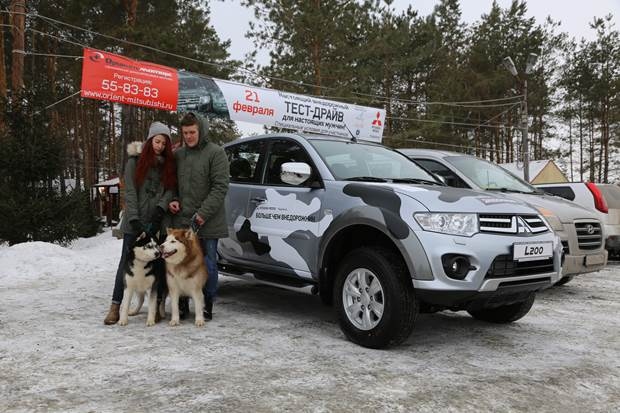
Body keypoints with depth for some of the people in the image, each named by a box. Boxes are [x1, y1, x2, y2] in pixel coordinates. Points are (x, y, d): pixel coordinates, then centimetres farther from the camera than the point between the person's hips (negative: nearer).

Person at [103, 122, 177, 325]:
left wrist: (161, 208, -16)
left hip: (158, 223, 2)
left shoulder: (168, 164, 10)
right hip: (135, 222, -2)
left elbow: (170, 189, 1)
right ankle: (115, 306, 6)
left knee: (157, 262, 3)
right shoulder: (135, 160, 2)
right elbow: (130, 191, -4)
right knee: (126, 262, 1)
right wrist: (134, 218, -13)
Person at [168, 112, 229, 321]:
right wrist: (173, 200, 1)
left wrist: (203, 213, -17)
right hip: (181, 220, 5)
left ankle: (206, 306, 16)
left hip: (207, 223, -5)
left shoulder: (216, 153, -5)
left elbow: (220, 187, -11)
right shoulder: (178, 154, 12)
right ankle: (181, 305, 24)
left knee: (207, 265, 4)